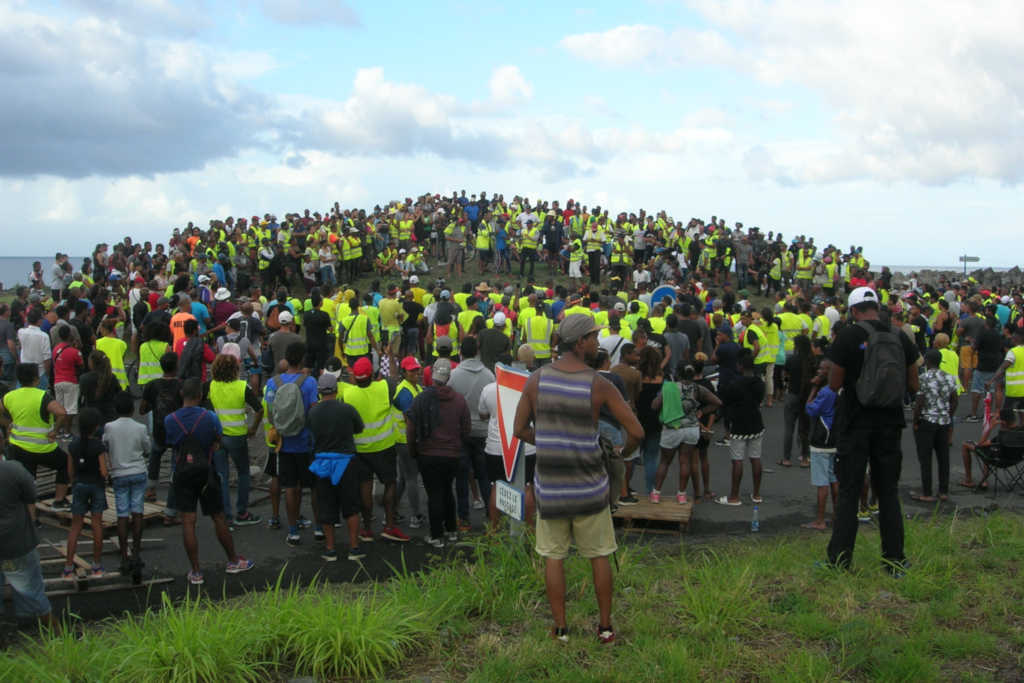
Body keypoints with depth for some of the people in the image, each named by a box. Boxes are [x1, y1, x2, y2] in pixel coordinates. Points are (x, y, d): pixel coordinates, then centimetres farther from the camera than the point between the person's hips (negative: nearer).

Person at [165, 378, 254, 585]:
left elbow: (171, 445, 3)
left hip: (182, 474, 0)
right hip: (206, 473, 0)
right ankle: (233, 561, 26)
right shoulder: (210, 417, -8)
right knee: (218, 518, 13)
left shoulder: (170, 420, -6)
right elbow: (218, 439, 4)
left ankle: (195, 572, 3)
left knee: (188, 522, 2)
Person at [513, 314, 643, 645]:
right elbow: (636, 432, -10)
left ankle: (560, 628, 19)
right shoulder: (599, 385, -11)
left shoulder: (536, 380, -5)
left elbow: (520, 430, 1)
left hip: (549, 484, 1)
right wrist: (623, 452, 11)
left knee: (553, 557, 12)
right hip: (589, 484, -1)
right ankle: (605, 626, 22)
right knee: (599, 556, 13)